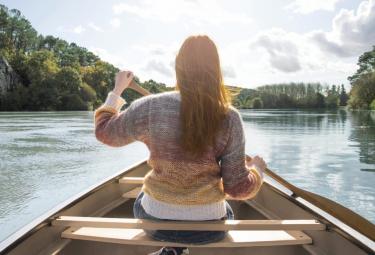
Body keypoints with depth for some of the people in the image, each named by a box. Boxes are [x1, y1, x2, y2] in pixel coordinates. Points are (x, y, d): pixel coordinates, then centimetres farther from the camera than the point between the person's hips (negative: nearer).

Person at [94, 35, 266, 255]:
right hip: (209, 226, 1)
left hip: (156, 220, 0)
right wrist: (257, 167, 11)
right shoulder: (230, 117, -14)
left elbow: (104, 132, 4)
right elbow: (238, 188, -10)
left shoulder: (150, 107, -15)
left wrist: (117, 90, 16)